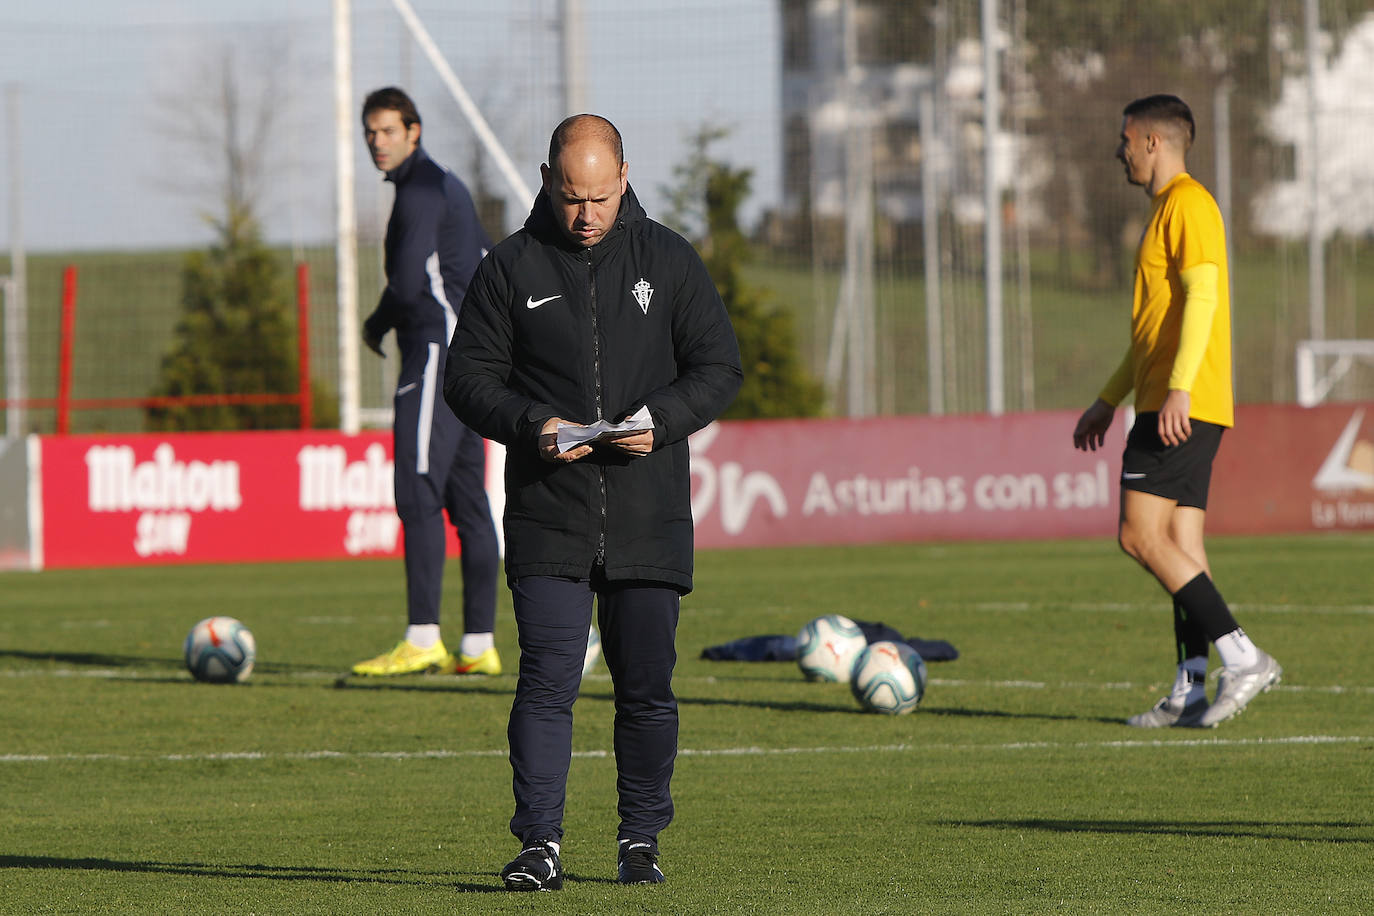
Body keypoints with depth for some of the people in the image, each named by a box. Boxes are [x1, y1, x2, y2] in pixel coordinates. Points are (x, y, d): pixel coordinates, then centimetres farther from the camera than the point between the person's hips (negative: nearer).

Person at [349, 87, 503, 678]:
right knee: (467, 502, 8)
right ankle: (479, 645, 7)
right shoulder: (449, 186, 21)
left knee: (417, 492, -14)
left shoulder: (420, 191, -11)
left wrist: (376, 326, -1)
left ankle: (422, 640, -20)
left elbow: (408, 284, -19)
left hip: (438, 351, -10)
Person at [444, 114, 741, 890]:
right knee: (548, 680, -10)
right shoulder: (513, 266, 4)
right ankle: (540, 845, -11)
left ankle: (642, 839, 20)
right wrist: (531, 424, -14)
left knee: (647, 686, 7)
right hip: (547, 517, -1)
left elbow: (720, 366, 6)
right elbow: (468, 375, 5)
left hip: (650, 519, 1)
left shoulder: (669, 260, 6)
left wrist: (662, 420, -12)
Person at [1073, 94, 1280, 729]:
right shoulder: (1165, 210, 23)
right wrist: (1108, 401, 32)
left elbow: (1202, 297, -21)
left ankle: (1243, 658, -17)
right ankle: (1190, 692, 1)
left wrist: (1178, 389, -30)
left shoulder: (1189, 205, -9)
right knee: (1181, 547, 5)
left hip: (1181, 408, -10)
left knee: (1141, 536, -14)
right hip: (1176, 408, 10)